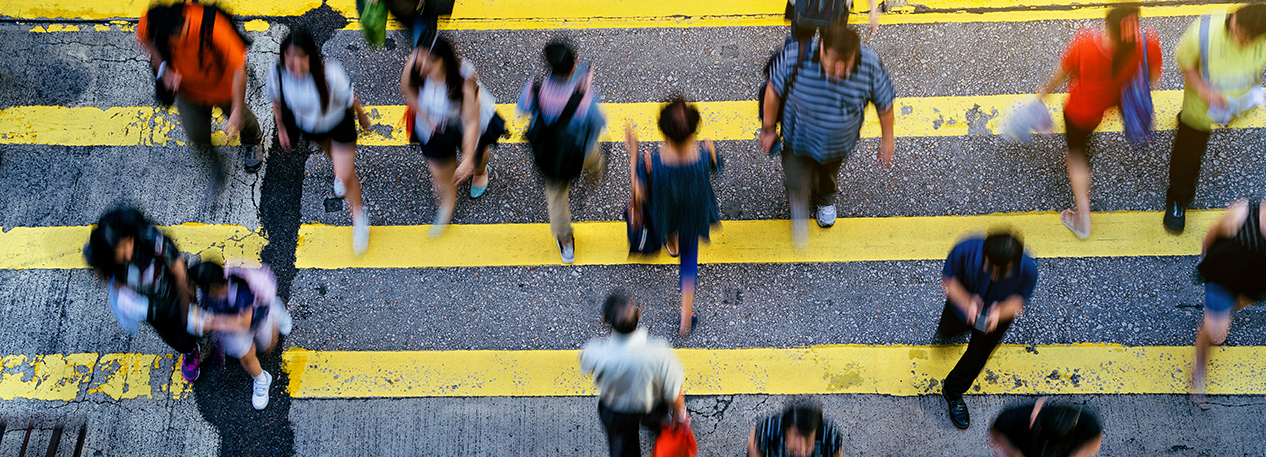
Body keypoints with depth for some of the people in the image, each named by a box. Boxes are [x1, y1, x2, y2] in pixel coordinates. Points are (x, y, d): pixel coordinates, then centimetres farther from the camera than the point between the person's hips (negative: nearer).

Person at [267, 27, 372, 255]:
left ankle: (359, 219, 24)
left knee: (346, 176, -2)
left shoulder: (330, 73, -42)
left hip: (339, 124, -4)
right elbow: (276, 100, -10)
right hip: (307, 124, 4)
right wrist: (281, 127, 3)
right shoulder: (277, 74, -33)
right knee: (331, 154, 34)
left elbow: (350, 99, -22)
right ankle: (340, 172, 72)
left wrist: (362, 117, -4)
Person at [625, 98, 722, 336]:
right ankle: (686, 318, 29)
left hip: (664, 212, 0)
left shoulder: (651, 161, -40)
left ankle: (671, 243, 75)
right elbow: (716, 167, -12)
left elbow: (639, 195, -23)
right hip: (694, 214, 0)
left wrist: (633, 152, -17)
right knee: (690, 254, 27)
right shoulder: (706, 151, -36)